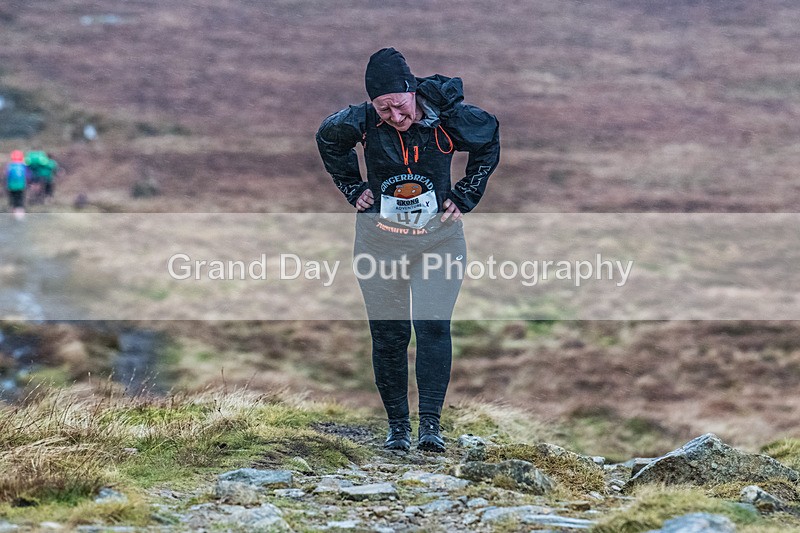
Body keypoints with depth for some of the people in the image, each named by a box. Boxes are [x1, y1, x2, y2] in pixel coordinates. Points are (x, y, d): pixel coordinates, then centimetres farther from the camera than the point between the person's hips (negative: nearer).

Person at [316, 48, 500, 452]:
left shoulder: (448, 117, -16)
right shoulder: (361, 122, -14)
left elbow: (489, 141, 4)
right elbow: (327, 139, 9)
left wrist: (465, 197, 1)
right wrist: (353, 189, 5)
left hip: (438, 236, -1)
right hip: (380, 239, 1)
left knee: (433, 327, -13)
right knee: (388, 334, 3)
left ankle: (430, 423, -11)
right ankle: (397, 423, 13)